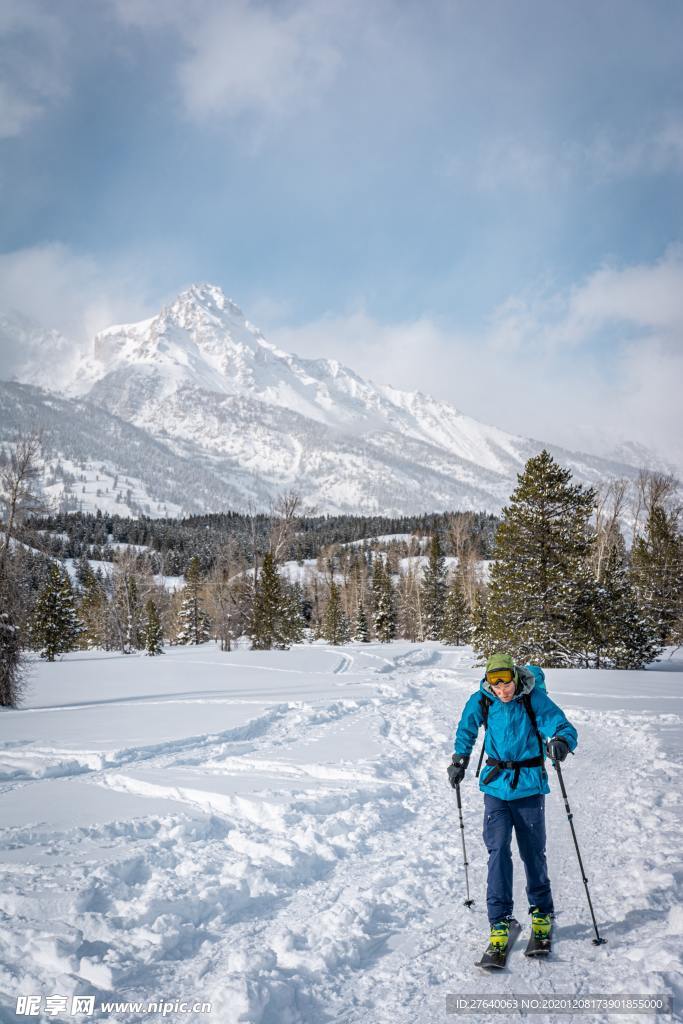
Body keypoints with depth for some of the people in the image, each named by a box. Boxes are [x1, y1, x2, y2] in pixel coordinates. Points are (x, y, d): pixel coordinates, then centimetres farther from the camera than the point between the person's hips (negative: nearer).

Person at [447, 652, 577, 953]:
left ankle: (542, 912, 29)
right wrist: (459, 760, 13)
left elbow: (566, 728, -17)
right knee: (498, 850, -9)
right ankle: (500, 921, -2)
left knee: (533, 852, 7)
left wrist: (561, 742, -38)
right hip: (496, 785, 2)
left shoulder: (534, 700, -13)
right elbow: (466, 730, 14)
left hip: (529, 786, -1)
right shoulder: (481, 701, -5)